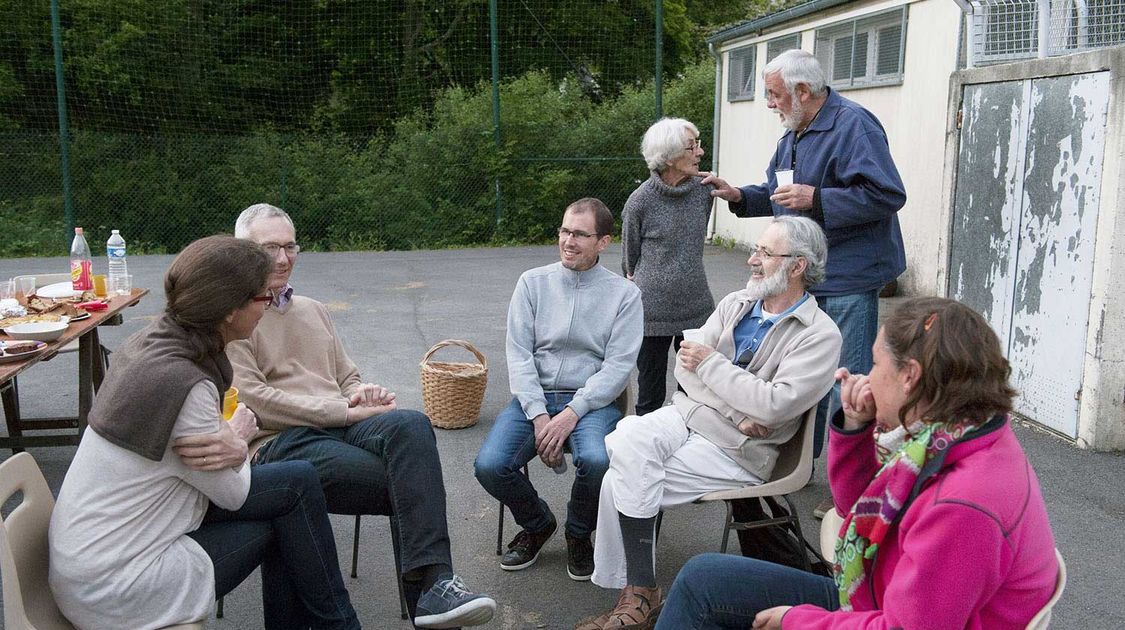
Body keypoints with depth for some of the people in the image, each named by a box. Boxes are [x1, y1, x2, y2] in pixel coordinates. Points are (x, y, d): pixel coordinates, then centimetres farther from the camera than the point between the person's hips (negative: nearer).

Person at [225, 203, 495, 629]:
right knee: (409, 482, -27)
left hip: (341, 425, 5)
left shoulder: (313, 310, 28)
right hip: (279, 443, -5)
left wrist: (363, 395, 0)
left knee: (410, 424, -31)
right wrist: (348, 412, -12)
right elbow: (252, 400, -9)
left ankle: (432, 583, -38)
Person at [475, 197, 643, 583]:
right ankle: (537, 525, 13)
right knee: (489, 465, -22)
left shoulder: (624, 294, 2)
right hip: (534, 396, 2)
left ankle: (579, 534, 3)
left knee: (596, 460, -33)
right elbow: (518, 355, 1)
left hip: (592, 400, -2)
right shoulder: (533, 283, 7)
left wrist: (571, 414, -17)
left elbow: (618, 365, -5)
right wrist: (539, 416, -12)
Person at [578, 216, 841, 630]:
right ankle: (638, 595, -17)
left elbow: (773, 405, -20)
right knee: (627, 440, -25)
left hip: (736, 449, -5)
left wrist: (710, 362, -10)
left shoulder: (819, 336, -7)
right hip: (687, 413, 6)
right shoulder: (736, 303, 12)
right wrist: (738, 413, -11)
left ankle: (639, 595, -2)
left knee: (625, 480, -21)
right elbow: (686, 367, 5)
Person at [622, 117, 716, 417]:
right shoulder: (640, 201, -11)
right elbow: (630, 259, 4)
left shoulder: (704, 191, 0)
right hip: (653, 310, -4)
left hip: (697, 306, 4)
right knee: (650, 395, 8)